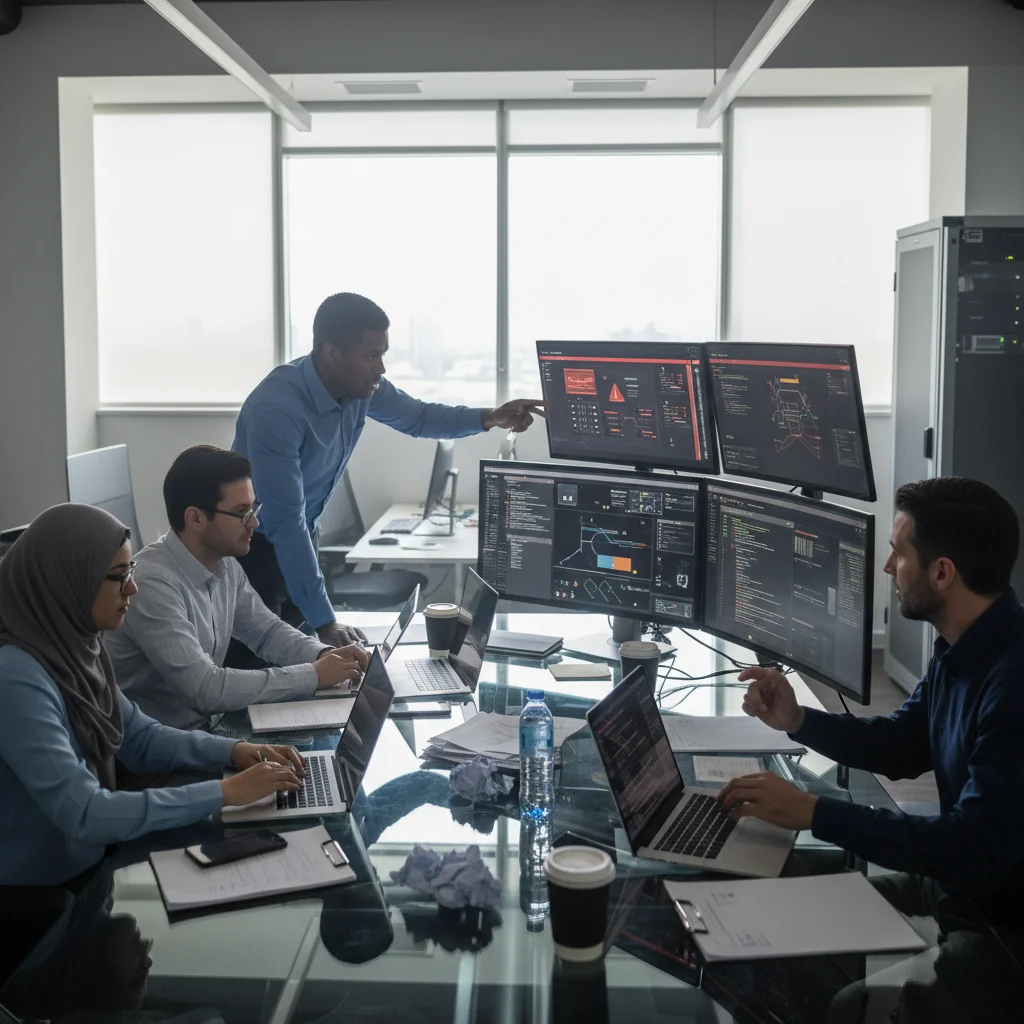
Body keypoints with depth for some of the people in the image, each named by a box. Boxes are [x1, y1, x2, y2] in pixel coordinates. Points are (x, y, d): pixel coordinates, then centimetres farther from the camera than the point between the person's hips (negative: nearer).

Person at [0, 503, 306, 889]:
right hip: (43, 893, -7)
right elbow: (83, 817, -30)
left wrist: (235, 750, -5)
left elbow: (139, 738, 10)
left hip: (93, 859, 8)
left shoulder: (72, 643, 0)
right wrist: (226, 792, -27)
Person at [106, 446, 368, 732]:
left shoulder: (225, 565, 1)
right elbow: (206, 688, -29)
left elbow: (267, 631, 13)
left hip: (206, 726, 7)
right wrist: (313, 676, -22)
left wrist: (324, 656, -6)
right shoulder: (153, 584, -25)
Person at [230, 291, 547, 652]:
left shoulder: (362, 387, -11)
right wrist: (324, 621, -36)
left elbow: (417, 416, 11)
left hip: (300, 536, 7)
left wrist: (489, 418, -6)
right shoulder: (276, 410, -33)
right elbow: (285, 523, -35)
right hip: (253, 541, -7)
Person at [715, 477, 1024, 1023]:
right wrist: (799, 722, 0)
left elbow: (978, 851, -32)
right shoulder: (959, 649, 3)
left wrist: (814, 812, -28)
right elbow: (903, 747, 17)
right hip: (961, 883, 9)